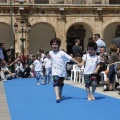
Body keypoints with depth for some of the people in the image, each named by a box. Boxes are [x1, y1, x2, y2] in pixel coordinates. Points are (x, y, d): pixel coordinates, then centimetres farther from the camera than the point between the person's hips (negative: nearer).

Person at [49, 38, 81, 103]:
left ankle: (60, 95, 35)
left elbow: (70, 58, -14)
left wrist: (78, 63, -20)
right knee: (56, 83, -19)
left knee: (61, 84, 15)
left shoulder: (62, 53, -9)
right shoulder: (50, 53, 1)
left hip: (62, 72, 0)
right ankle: (57, 97, -29)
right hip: (55, 71, 0)